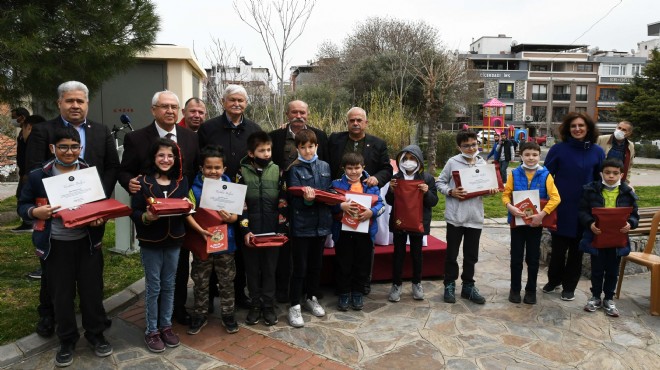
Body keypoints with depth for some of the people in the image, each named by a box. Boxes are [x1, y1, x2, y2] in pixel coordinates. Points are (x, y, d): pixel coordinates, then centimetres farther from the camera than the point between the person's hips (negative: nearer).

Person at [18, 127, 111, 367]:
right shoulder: (38, 176, -3)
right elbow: (22, 206, 2)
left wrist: (101, 217, -15)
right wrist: (35, 212, -19)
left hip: (88, 243, 1)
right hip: (56, 246, -1)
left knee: (92, 290, 10)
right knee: (61, 294, 10)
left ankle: (95, 334, 29)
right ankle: (67, 340, 29)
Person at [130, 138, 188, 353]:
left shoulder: (181, 180, 3)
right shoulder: (142, 181, -9)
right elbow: (134, 212, -11)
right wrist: (146, 217, -30)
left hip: (174, 240, 4)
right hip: (150, 241, -3)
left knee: (169, 285, 14)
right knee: (153, 287, 7)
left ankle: (166, 326, 29)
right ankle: (151, 331, 22)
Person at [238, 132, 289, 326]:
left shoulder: (277, 171, 2)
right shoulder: (243, 172, -1)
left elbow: (283, 202, 2)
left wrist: (283, 229, -5)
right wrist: (245, 230, -10)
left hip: (273, 231, 1)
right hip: (251, 231, 0)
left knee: (270, 269, 9)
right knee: (252, 270, 10)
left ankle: (268, 306, 21)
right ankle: (255, 305, 23)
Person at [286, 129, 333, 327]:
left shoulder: (325, 167, 8)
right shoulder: (294, 170, -5)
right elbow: (295, 198, -14)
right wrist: (307, 199, -32)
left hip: (321, 223, 4)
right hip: (301, 225, -4)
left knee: (316, 265, 16)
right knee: (300, 267, 2)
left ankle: (310, 298, 34)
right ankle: (294, 306, 14)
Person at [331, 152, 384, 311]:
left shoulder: (371, 185, 5)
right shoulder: (337, 184, 2)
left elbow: (380, 204, 1)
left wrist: (372, 212, -17)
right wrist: (341, 206, -22)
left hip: (365, 230, 1)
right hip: (343, 230, -1)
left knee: (362, 264, 10)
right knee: (344, 264, 7)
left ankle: (357, 293, 27)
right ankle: (344, 293, 23)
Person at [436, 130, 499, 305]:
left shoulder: (483, 163, 6)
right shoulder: (453, 162, -5)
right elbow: (439, 182, -1)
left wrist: (491, 191, -8)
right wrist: (450, 192, -17)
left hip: (475, 217, 3)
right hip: (455, 216, -3)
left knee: (471, 255, 13)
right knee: (452, 254, 8)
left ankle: (468, 286, 27)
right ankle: (449, 285, 23)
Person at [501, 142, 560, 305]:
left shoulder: (545, 175, -5)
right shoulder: (514, 174, -2)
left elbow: (556, 198, -12)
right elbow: (505, 194, -3)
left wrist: (542, 214, -23)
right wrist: (510, 207, -24)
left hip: (536, 222, 0)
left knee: (533, 258, 10)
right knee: (516, 257, 9)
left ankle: (531, 290, 25)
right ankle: (515, 289, 23)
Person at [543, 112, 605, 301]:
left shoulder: (597, 152, 1)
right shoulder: (558, 149, -5)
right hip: (560, 207, -2)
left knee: (576, 249, 11)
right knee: (558, 247, 8)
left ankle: (569, 286, 26)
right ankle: (554, 279, 31)